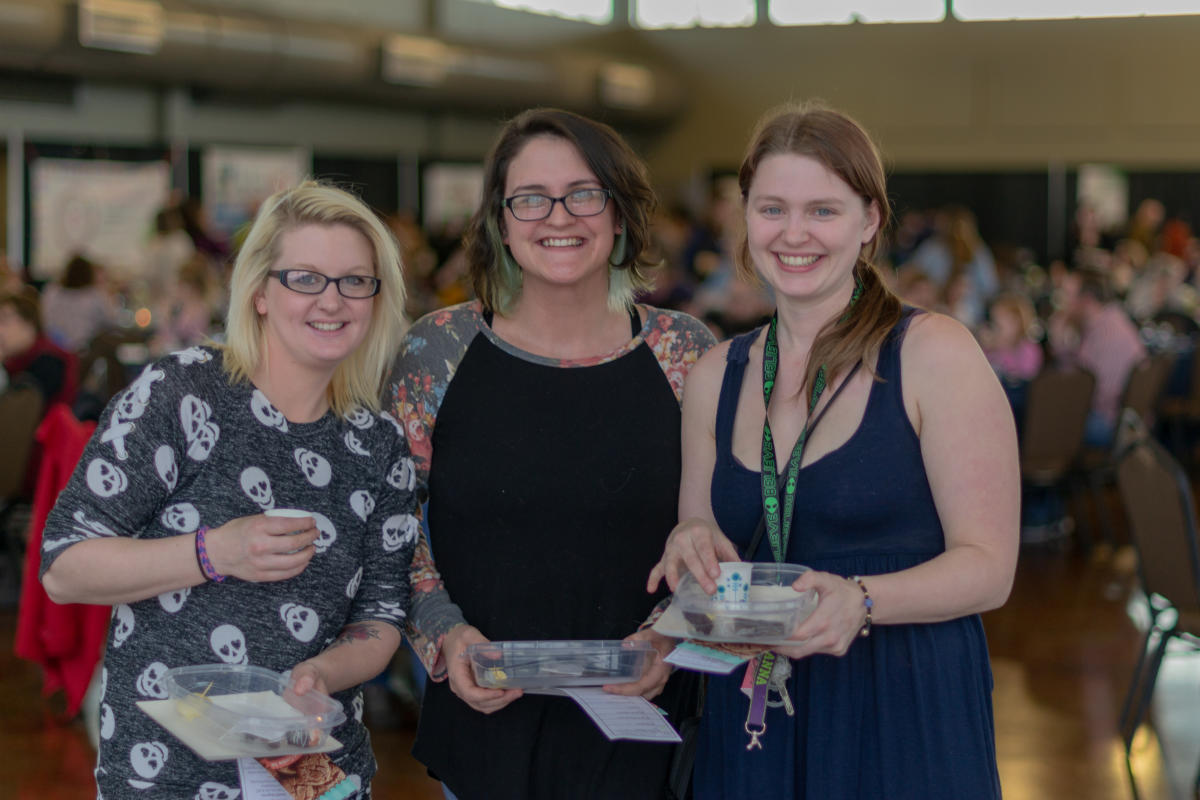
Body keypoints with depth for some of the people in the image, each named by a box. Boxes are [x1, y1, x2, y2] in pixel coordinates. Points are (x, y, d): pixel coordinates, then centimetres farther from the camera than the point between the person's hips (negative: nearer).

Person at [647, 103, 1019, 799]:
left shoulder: (933, 352, -7)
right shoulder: (716, 376, 7)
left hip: (908, 721, -4)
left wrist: (861, 601, -26)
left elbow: (988, 566, -10)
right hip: (754, 722, 4)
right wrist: (697, 553, -8)